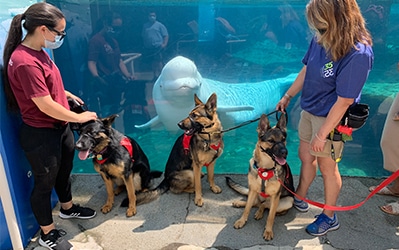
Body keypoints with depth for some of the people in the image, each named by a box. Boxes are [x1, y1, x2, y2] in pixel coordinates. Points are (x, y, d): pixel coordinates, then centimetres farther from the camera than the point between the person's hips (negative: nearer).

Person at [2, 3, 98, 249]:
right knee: (45, 182, 9)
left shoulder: (37, 52, 2)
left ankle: (68, 208, 51)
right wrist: (79, 117, -14)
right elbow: (45, 105, -25)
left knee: (64, 171, 26)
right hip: (40, 134, -9)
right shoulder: (25, 62, -27)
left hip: (60, 127, 9)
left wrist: (68, 94, 9)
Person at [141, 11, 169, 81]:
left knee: (159, 62, -12)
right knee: (153, 62, 11)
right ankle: (155, 76, 21)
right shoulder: (145, 25, 14)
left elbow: (166, 35, -5)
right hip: (149, 48, 5)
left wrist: (164, 44, -17)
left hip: (158, 47, -5)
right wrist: (144, 45, 15)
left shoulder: (159, 25, 0)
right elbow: (143, 36, 20)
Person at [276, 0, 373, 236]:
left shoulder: (358, 54, -29)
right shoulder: (322, 39, -9)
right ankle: (300, 198, 44)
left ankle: (330, 217, 33)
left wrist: (321, 135, -18)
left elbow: (344, 101, -24)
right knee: (305, 156, 20)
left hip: (331, 119, -7)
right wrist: (288, 96, 14)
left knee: (327, 167, 10)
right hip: (309, 111, 7)